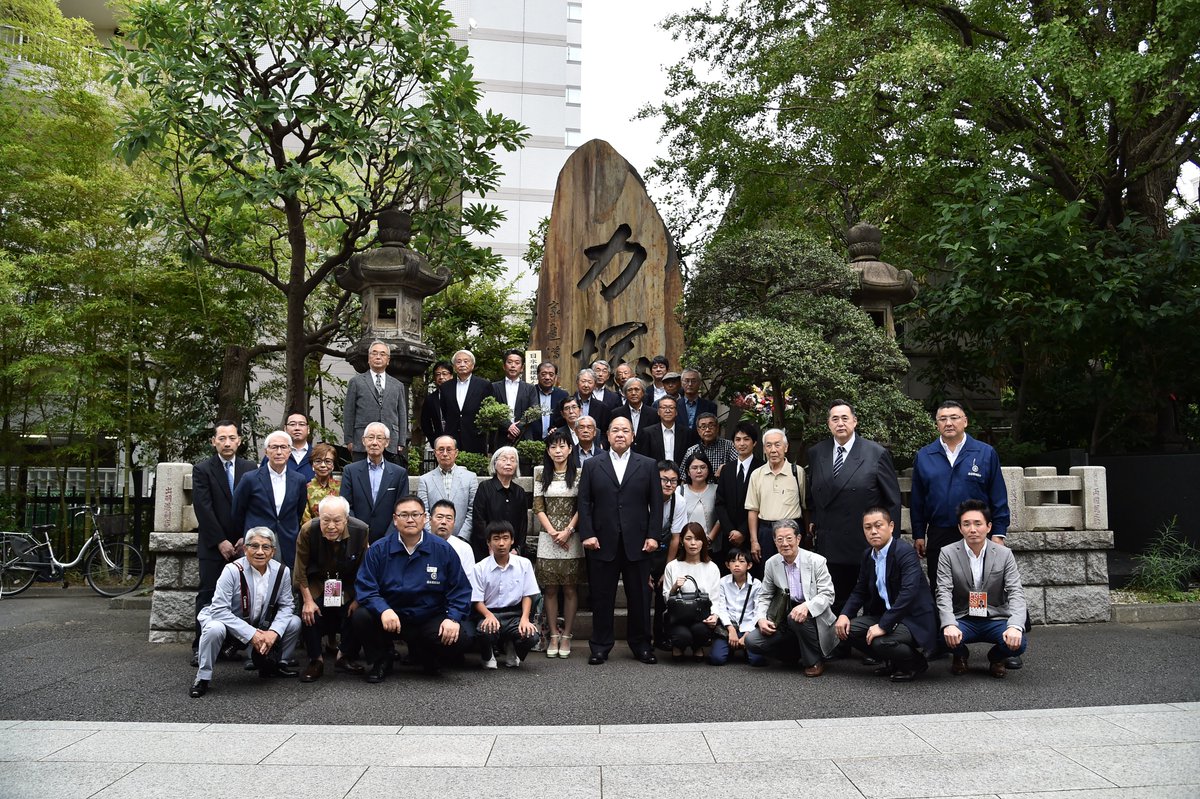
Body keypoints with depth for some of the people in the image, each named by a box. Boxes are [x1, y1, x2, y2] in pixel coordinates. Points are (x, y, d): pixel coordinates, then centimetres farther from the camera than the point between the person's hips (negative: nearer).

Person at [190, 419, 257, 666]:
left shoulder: (250, 468, 7)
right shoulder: (202, 469, 0)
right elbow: (203, 509, -6)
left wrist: (246, 538, -5)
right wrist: (220, 541, -10)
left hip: (242, 544, 2)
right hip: (213, 545, -2)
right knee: (207, 596, 0)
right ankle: (201, 647, 5)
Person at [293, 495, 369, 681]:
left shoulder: (361, 530, -21)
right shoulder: (308, 531, -21)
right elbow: (300, 570, -9)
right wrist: (308, 600, -11)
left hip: (348, 585, 0)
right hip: (316, 583, 0)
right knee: (309, 614, -22)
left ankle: (345, 657, 7)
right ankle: (316, 661, 1)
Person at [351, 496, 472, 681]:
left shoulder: (444, 550, -2)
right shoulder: (378, 549, -2)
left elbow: (460, 590, 0)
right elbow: (365, 588, -7)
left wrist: (453, 618, -17)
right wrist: (383, 610, -27)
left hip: (430, 620, 0)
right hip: (391, 617, 0)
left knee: (461, 639, -24)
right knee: (360, 617, -28)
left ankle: (422, 654, 12)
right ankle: (381, 660, 5)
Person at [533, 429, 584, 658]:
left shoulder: (579, 474, 1)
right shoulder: (541, 474, 7)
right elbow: (538, 507, 4)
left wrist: (567, 531, -10)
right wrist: (552, 532, -7)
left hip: (571, 537, -1)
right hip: (548, 538, 2)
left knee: (570, 588, 2)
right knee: (550, 588, 3)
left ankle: (566, 636, 9)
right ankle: (553, 635, 11)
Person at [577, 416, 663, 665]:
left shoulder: (647, 465, 7)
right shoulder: (592, 465, 7)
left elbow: (656, 503, 5)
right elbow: (584, 503, 3)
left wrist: (653, 535, -3)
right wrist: (587, 534, -6)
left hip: (637, 542, 0)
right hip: (603, 542, 0)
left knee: (639, 597, 7)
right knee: (602, 597, 5)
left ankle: (641, 645, 19)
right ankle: (600, 647, 15)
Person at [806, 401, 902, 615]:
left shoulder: (877, 454, -5)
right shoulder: (816, 453, 6)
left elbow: (893, 501, -1)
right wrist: (813, 520, 9)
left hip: (869, 545, -3)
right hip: (830, 546, 3)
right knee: (837, 604, 11)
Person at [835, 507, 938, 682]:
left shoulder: (905, 551, -19)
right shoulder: (868, 556, 7)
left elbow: (909, 592, -31)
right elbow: (860, 591, 14)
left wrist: (883, 625, -32)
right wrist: (844, 614, -5)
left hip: (913, 618, -8)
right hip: (885, 614, 8)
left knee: (881, 641, -31)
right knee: (848, 630, -8)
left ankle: (915, 662, 3)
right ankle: (895, 662, 12)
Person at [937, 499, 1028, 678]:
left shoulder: (1004, 554, -2)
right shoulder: (947, 554, -5)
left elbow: (1016, 593, -10)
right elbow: (944, 593, -13)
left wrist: (1015, 626, -29)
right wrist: (949, 625, -32)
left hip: (995, 619, 1)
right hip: (963, 620, -1)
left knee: (1017, 643, -28)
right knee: (947, 636, -32)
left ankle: (996, 657, 11)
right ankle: (960, 656, 8)